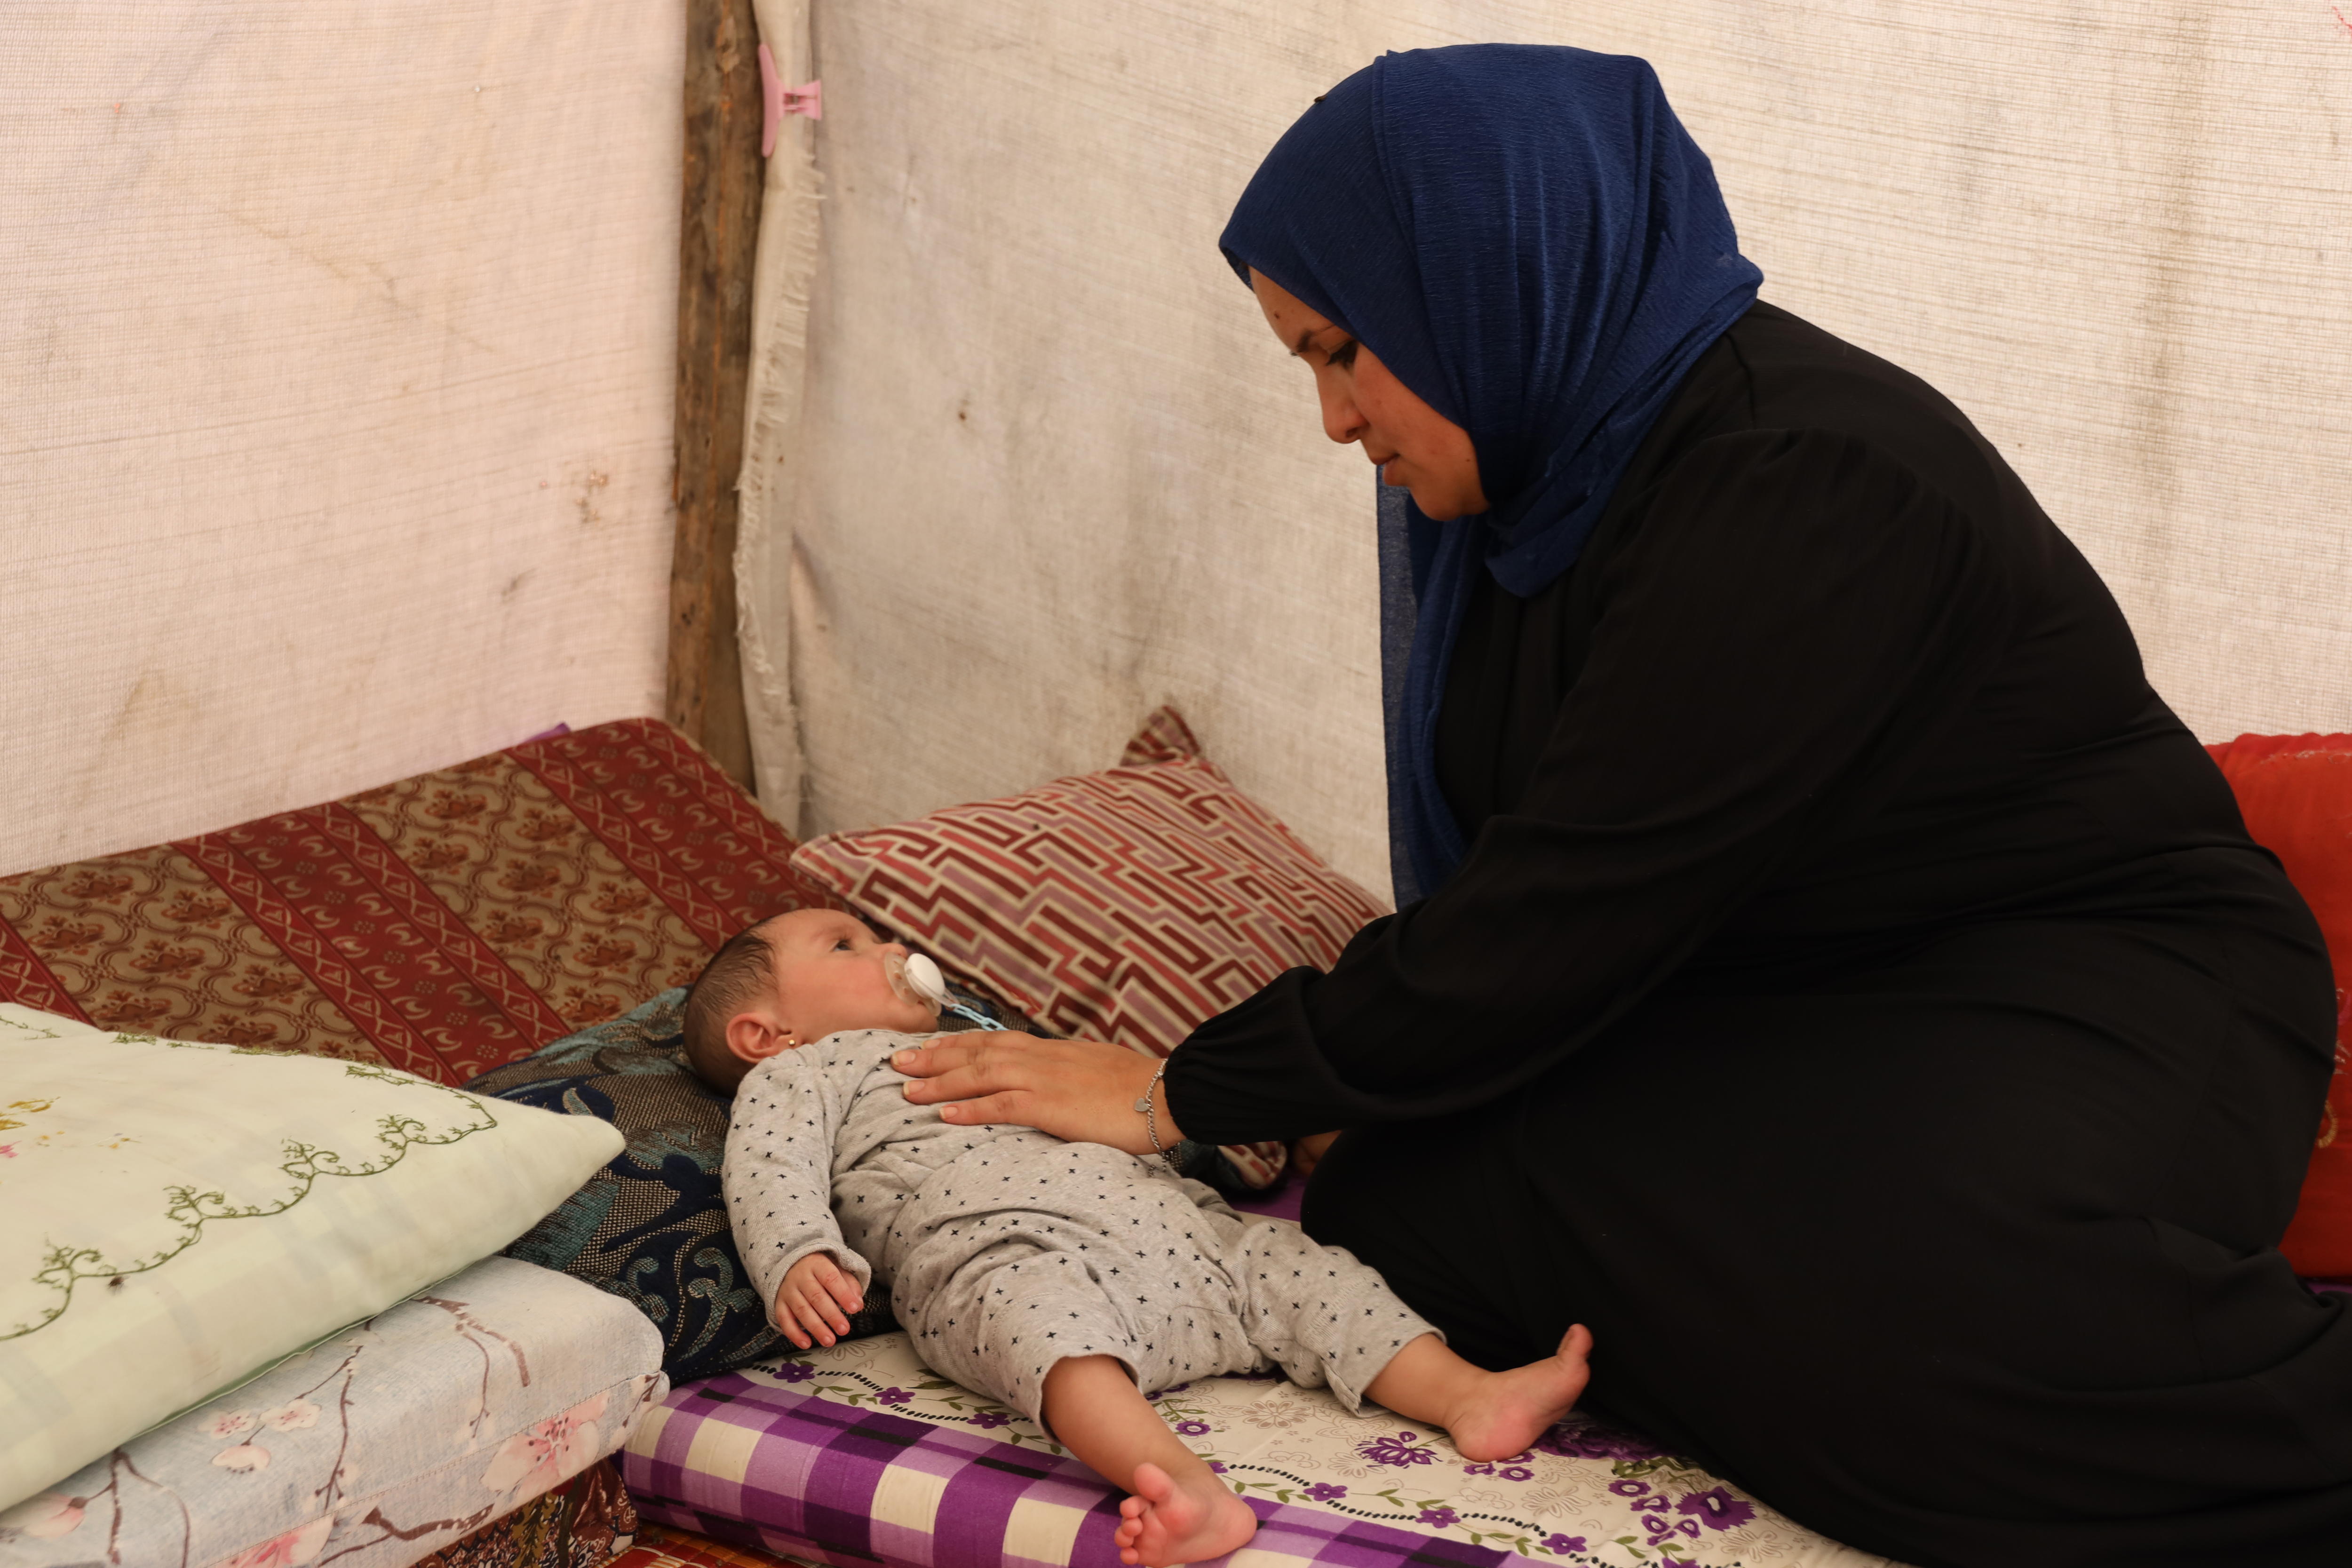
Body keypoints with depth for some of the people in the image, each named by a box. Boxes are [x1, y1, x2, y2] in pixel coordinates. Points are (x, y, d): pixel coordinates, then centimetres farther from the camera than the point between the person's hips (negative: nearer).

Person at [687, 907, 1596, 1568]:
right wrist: (798, 1258, -17)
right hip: (1002, 1247, -9)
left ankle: (1472, 1397, -18)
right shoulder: (795, 1075, 21)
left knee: (1300, 1272, -5)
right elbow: (768, 1170, 1)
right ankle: (1188, 1489, -62)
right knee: (1041, 1313, -40)